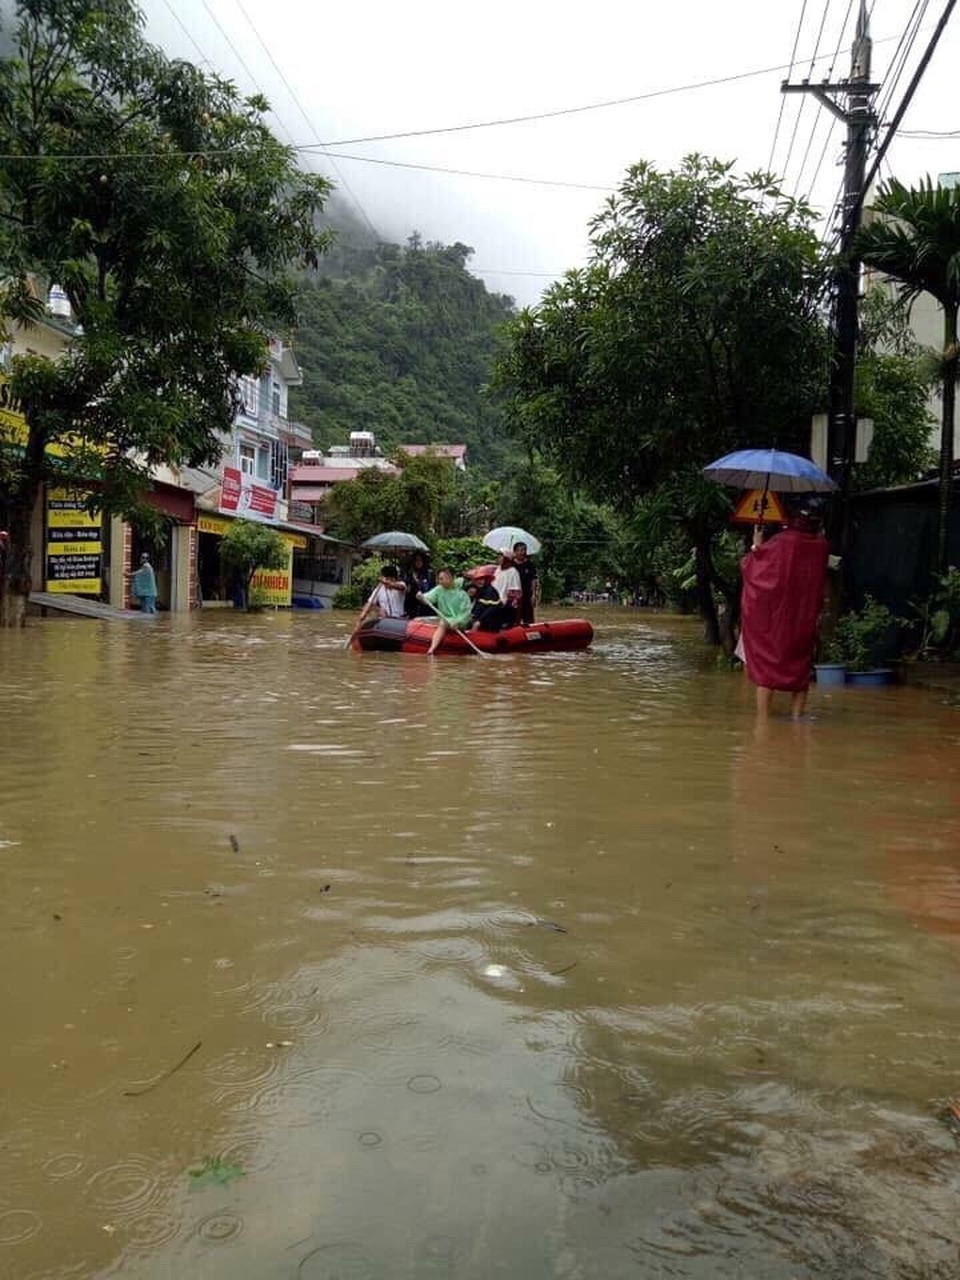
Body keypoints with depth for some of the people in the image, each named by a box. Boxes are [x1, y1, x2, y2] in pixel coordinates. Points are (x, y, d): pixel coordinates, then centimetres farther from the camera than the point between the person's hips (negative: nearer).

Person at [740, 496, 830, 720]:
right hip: (805, 618, 3)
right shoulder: (821, 546, -3)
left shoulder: (782, 541, -14)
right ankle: (797, 716, 14)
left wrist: (756, 546, 13)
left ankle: (762, 718, 3)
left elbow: (751, 566, -5)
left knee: (767, 661, 4)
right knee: (799, 664, 14)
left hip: (775, 615, -3)